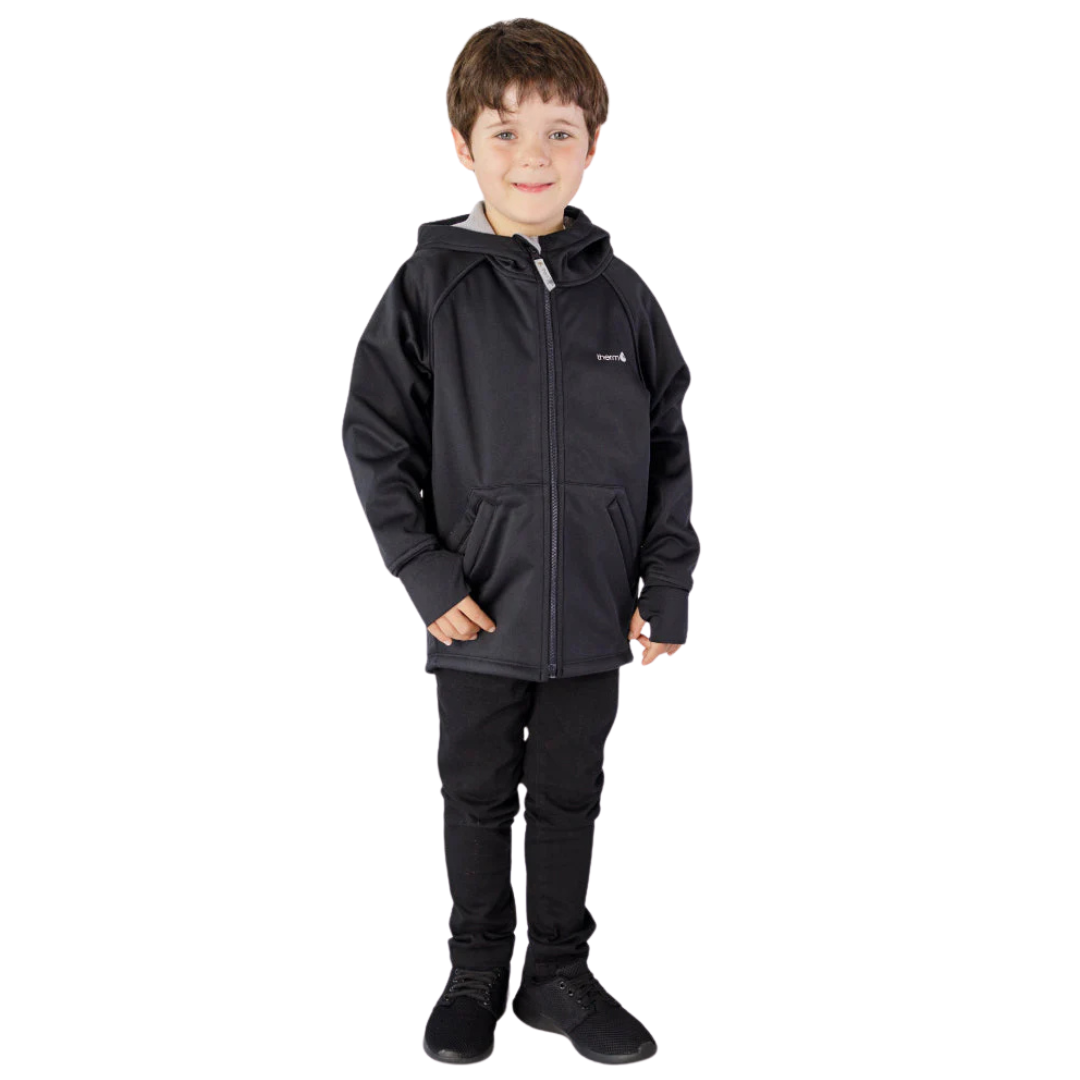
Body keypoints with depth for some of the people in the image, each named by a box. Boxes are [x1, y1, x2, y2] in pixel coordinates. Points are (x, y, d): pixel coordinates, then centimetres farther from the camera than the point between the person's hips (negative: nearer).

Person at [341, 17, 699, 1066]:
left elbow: (667, 445, 6)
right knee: (477, 797, 15)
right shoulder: (430, 287, -6)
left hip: (593, 614, 2)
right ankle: (476, 972, 34)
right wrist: (426, 572, -10)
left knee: (569, 796, 15)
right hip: (478, 613, -1)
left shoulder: (619, 293, 1)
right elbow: (376, 439, -3)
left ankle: (559, 973, 33)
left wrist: (666, 582, 1)